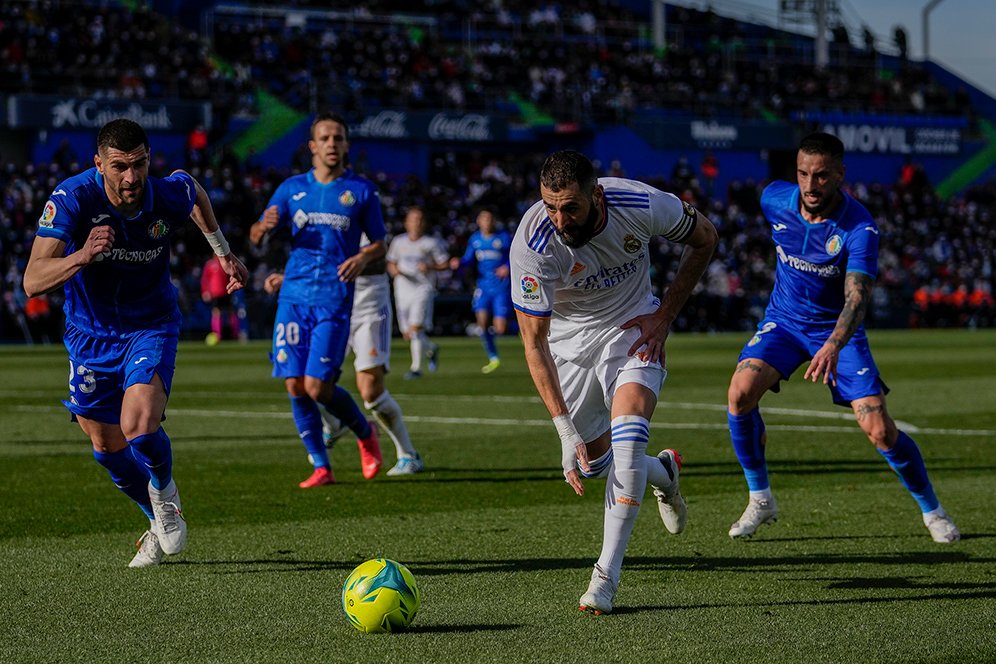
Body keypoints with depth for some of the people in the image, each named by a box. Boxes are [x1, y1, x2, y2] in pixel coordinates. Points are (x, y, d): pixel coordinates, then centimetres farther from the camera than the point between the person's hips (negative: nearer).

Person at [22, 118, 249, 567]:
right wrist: (81, 256, -50)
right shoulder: (72, 198, -26)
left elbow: (194, 190, 9)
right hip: (90, 332, 2)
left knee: (139, 429, -25)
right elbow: (32, 282, -33)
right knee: (107, 447, 12)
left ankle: (164, 491, 10)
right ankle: (161, 521, 39)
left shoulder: (169, 196, -20)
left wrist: (223, 253, 13)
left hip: (150, 328, -2)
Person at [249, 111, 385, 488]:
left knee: (317, 386, -11)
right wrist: (263, 227, -15)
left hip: (334, 299, -3)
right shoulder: (292, 188, 10)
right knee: (295, 387, -2)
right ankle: (321, 468, 9)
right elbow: (256, 237, 9)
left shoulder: (361, 191, 4)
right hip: (294, 296, 3)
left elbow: (380, 243, 10)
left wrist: (363, 258, -13)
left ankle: (365, 434, 17)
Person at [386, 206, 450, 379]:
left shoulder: (431, 243, 1)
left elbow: (445, 264, 3)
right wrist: (394, 270, -4)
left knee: (415, 327, -19)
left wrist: (430, 267, -14)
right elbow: (391, 264, 19)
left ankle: (416, 368, -12)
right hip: (403, 290, 4)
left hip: (423, 288, -4)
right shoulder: (398, 242, 12)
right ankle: (431, 349, 34)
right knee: (407, 334, 5)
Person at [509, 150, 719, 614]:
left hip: (633, 328, -1)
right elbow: (534, 342, -25)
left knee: (628, 429, -25)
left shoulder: (642, 205, -27)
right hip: (569, 338, 1)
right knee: (593, 463, 5)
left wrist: (664, 316, -9)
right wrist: (565, 430, -32)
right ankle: (662, 472, 42)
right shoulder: (532, 243, -30)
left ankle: (606, 577, -23)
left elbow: (704, 238, -4)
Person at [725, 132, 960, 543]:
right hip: (784, 320, 3)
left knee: (880, 431, -13)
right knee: (741, 393, -23)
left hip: (836, 329, -3)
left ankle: (932, 511, 12)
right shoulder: (774, 200, -12)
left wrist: (833, 347, -54)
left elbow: (857, 298, -37)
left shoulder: (859, 228, -26)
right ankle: (760, 499, -5)